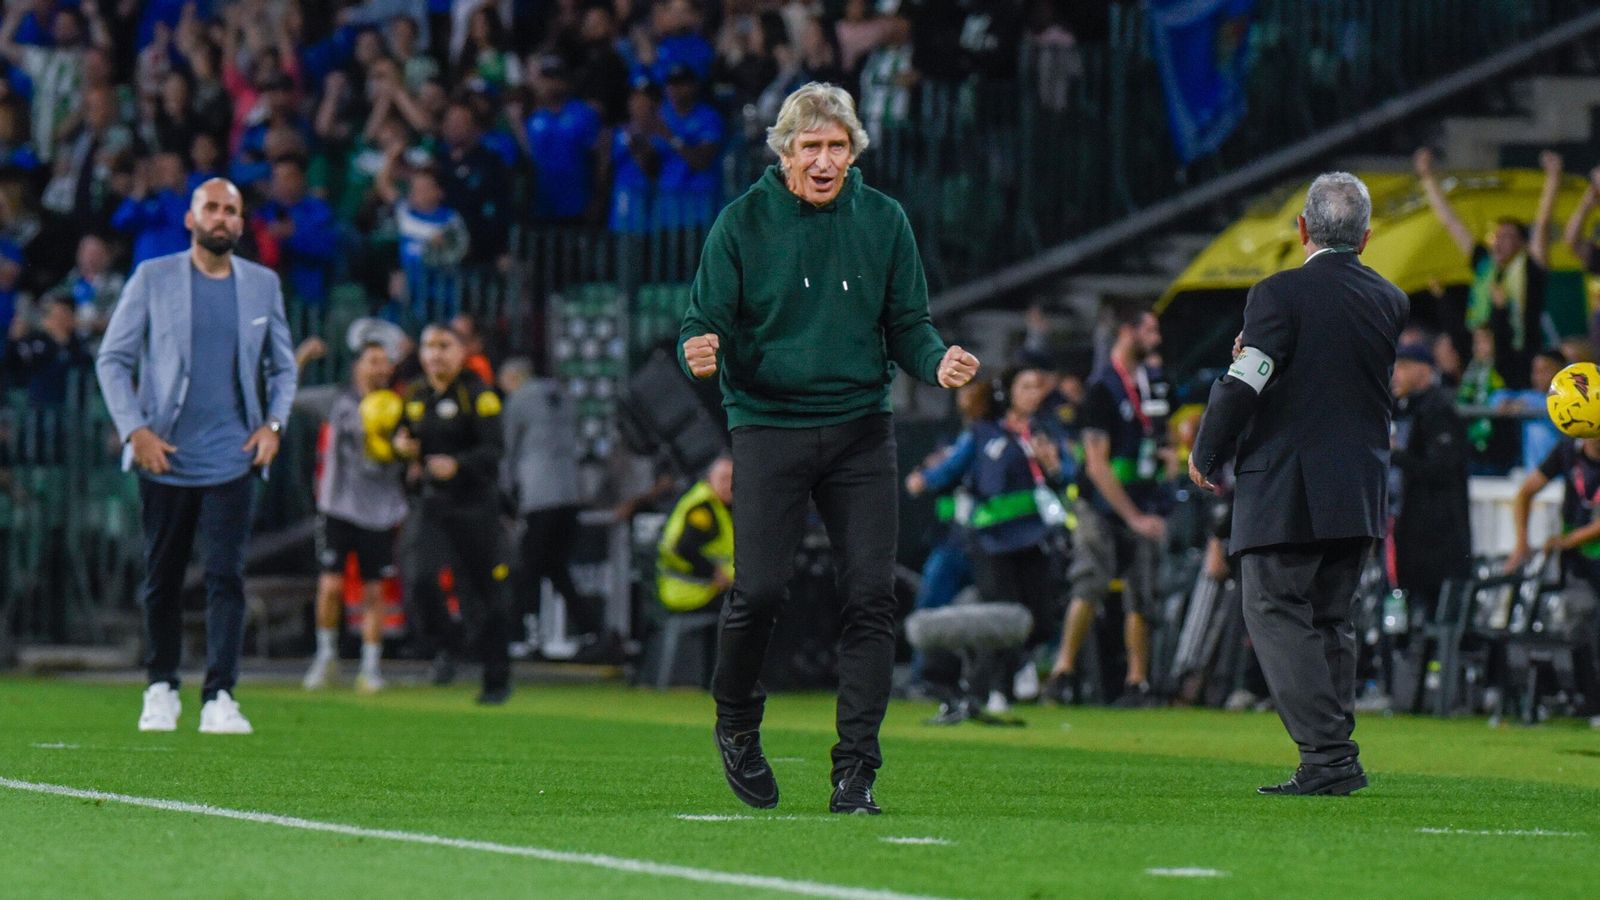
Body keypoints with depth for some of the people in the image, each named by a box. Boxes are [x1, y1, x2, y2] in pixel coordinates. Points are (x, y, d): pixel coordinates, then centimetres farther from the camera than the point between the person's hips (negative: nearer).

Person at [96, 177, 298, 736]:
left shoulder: (262, 285, 10)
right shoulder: (154, 279, 2)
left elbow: (282, 366, 19)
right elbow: (112, 359, 3)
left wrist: (273, 423, 2)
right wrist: (135, 429, -7)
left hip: (232, 459, 1)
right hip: (164, 458, -1)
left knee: (226, 578, -9)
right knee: (162, 580, 6)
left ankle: (220, 699, -11)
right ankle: (161, 690, 21)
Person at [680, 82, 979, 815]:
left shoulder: (883, 221, 5)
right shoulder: (743, 223, -1)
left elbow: (906, 324, 10)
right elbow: (704, 320, -1)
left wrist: (937, 362, -12)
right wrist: (700, 352, -24)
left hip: (861, 427, 2)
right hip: (769, 425, -2)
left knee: (870, 594, -4)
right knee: (759, 589, -10)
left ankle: (856, 766, 1)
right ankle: (736, 725, 17)